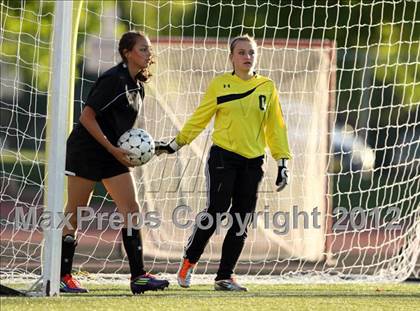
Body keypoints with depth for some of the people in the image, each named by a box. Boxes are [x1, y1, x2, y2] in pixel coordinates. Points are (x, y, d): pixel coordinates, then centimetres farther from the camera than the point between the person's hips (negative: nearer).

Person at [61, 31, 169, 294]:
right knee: (74, 214, 0)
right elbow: (87, 117, -19)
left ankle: (138, 275, -7)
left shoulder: (137, 84, 9)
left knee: (131, 209, -4)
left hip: (114, 154, 8)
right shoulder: (114, 80, -17)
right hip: (86, 151, -8)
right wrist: (113, 149, -19)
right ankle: (63, 276, 8)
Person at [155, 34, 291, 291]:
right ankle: (189, 262, 7)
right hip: (223, 157, -3)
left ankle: (225, 277, 12)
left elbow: (275, 126, 9)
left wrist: (282, 161, 4)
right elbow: (199, 118, 7)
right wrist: (176, 144, 4)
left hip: (253, 163, 3)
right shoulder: (220, 84, 1)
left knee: (242, 221, 2)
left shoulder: (267, 87, 7)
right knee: (216, 211, -13)